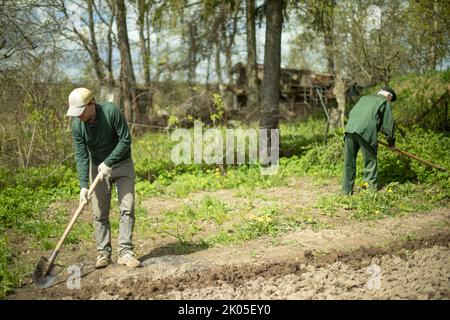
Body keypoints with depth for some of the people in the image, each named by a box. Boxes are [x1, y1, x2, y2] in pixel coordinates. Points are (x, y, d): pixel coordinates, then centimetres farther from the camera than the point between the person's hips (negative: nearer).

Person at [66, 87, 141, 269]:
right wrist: (83, 185, -23)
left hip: (122, 163, -2)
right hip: (98, 167, 2)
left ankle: (125, 252, -2)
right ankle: (103, 253, 12)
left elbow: (125, 140, -20)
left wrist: (108, 162, -24)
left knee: (127, 208, -6)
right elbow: (81, 156, -14)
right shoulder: (77, 125, -16)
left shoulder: (111, 111, -25)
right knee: (100, 213, 2)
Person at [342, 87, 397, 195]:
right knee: (370, 160, 9)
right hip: (367, 132, -5)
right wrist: (391, 141, 24)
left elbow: (351, 113, 31)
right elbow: (389, 124, 12)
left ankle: (347, 190, 15)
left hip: (350, 129, 5)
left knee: (349, 161, 11)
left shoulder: (364, 98, 32)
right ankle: (372, 188, 14)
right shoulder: (385, 102, 15)